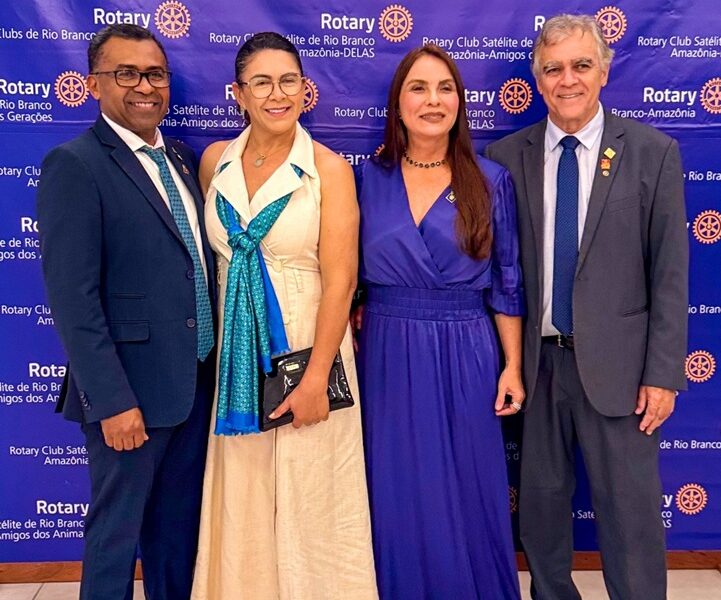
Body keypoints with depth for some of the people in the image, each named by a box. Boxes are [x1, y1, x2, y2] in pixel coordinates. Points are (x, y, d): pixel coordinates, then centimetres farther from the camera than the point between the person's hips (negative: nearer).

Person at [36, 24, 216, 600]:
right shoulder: (74, 165, -12)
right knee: (117, 532, 11)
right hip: (130, 389, -7)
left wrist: (212, 364, 9)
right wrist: (112, 400, -20)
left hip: (197, 380, 7)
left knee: (181, 524, 20)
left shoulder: (180, 158, 10)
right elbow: (72, 298, -18)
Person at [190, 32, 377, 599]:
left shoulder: (328, 167, -9)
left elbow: (341, 279, -13)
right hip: (237, 349, 4)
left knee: (310, 499, 8)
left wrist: (316, 376, -16)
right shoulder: (215, 160, 4)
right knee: (243, 500, 15)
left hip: (305, 344, -4)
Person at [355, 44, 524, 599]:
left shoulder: (490, 181, 0)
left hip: (465, 356, -1)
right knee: (397, 498, 11)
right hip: (388, 356, 1)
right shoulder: (371, 178, 3)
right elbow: (350, 274, 7)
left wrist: (513, 366, 0)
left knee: (467, 495, 11)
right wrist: (355, 335, 3)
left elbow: (506, 281, 2)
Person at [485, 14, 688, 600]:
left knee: (630, 509, 6)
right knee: (540, 499, 16)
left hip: (615, 362, -2)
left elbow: (670, 271, -3)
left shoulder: (653, 151, -2)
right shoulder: (507, 156, 2)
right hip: (535, 359, 2)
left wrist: (663, 372, -7)